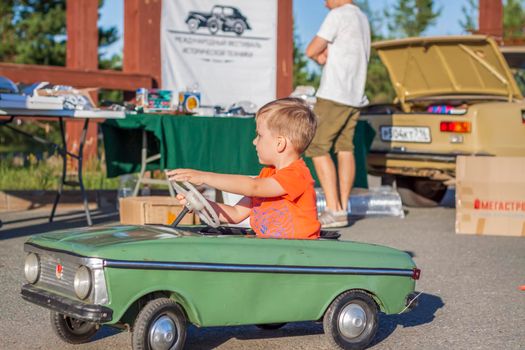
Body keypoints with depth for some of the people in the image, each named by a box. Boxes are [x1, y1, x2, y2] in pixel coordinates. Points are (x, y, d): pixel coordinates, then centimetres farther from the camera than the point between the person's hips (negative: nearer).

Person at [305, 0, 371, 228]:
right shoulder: (362, 19, 18)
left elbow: (311, 51, -9)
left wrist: (319, 53, 10)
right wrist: (324, 54, 3)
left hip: (334, 95, -8)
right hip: (355, 96, 8)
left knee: (317, 148, -6)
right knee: (345, 149, 7)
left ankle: (334, 211, -13)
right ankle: (343, 208, 5)